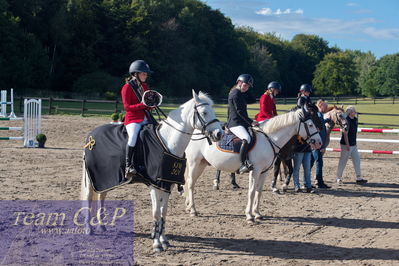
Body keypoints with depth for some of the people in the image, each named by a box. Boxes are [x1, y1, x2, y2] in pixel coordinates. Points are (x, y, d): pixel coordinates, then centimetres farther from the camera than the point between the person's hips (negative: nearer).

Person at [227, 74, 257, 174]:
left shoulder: (240, 94, 23)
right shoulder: (236, 94, -9)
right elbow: (240, 111, -16)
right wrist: (250, 122, -17)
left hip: (242, 123, 11)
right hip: (235, 123, -11)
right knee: (246, 138, -33)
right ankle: (243, 164, -38)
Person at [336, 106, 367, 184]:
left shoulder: (355, 119, 8)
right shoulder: (346, 120, -18)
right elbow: (345, 134, -19)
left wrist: (355, 142, 19)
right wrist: (347, 145, -21)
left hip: (353, 144, 8)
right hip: (346, 145, -8)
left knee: (357, 160, 6)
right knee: (343, 161, 2)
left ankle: (359, 178, 9)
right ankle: (339, 178, 14)